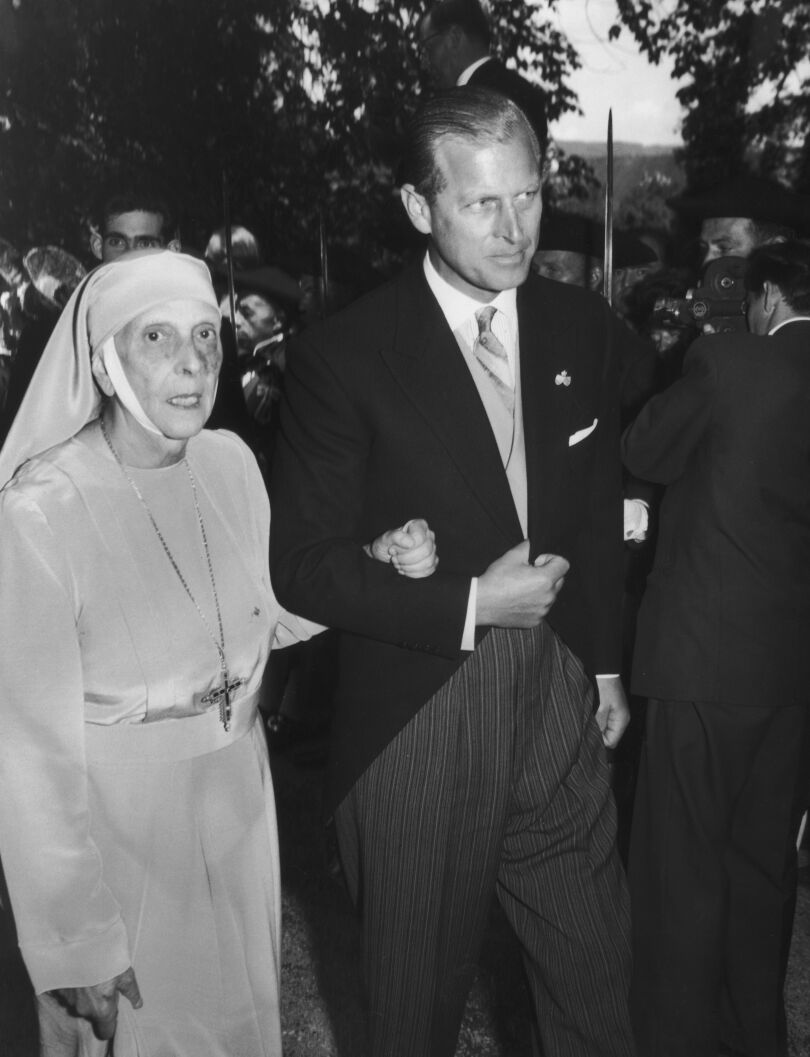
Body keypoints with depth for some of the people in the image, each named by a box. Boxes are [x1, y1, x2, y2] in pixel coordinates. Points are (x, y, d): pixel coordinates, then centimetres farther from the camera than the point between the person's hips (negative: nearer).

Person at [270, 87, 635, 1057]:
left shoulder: (584, 329, 1)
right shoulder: (343, 355, -14)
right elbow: (303, 566, -13)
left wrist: (607, 659, 13)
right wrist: (469, 604, -18)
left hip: (555, 693, 4)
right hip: (415, 712, -4)